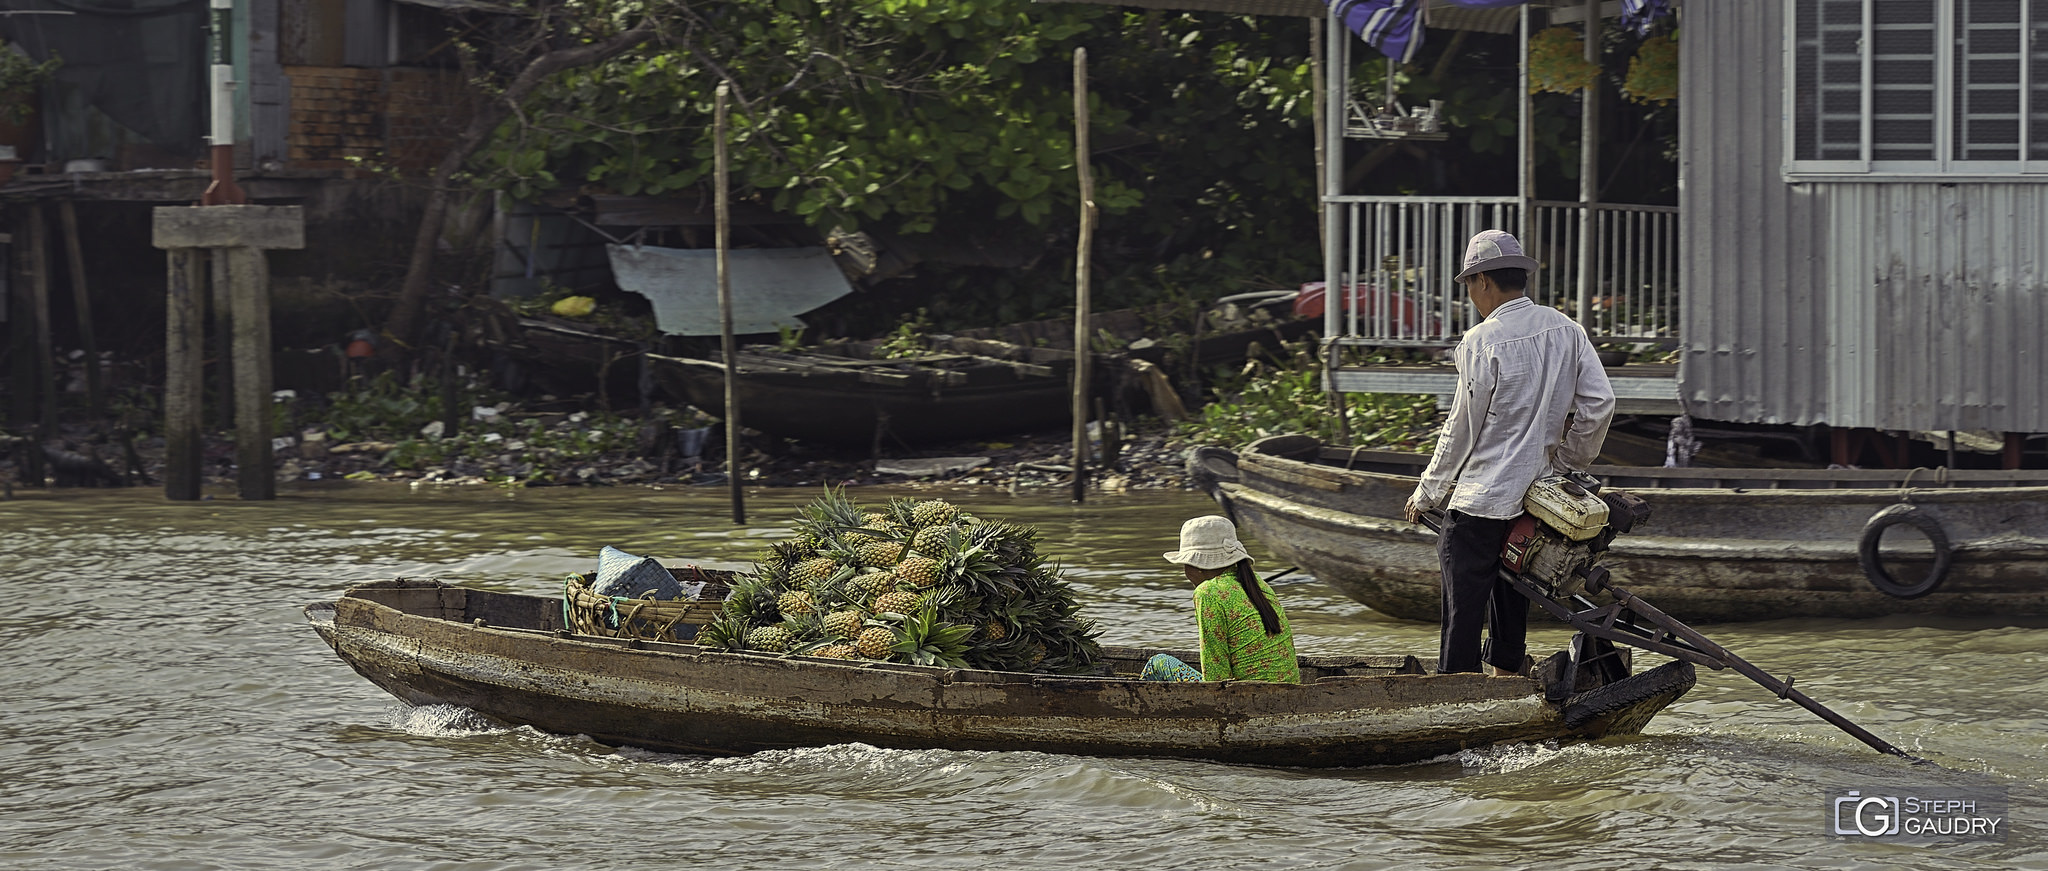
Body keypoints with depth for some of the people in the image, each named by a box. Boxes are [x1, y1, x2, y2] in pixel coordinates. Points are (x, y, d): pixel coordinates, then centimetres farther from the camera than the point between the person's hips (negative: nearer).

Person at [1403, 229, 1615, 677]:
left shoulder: (1481, 342, -15)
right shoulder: (1566, 330, 3)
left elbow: (1462, 429, -10)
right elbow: (1599, 403, 1)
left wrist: (1427, 494, 2)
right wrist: (1566, 464, 14)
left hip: (1480, 498, -7)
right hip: (1536, 496, 7)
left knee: (1463, 608, -3)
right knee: (1511, 602, 18)